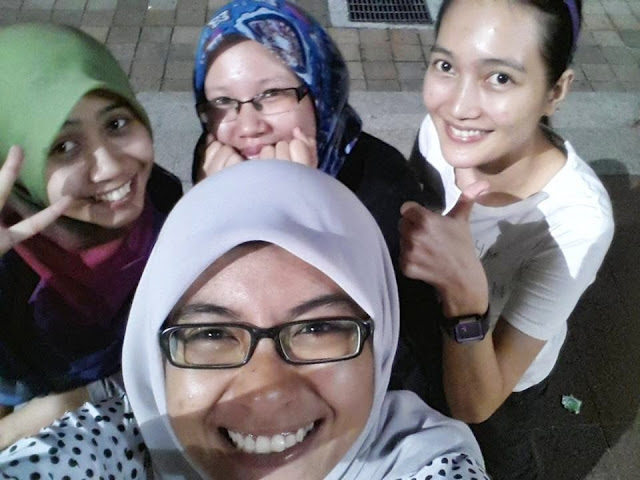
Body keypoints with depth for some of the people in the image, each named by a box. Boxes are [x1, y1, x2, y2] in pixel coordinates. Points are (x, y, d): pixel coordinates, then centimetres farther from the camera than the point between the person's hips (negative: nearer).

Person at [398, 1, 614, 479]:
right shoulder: (441, 130, -27)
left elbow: (473, 405, -35)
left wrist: (466, 295, -49)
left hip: (504, 377, -3)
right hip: (426, 341, 4)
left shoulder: (577, 220, -39)